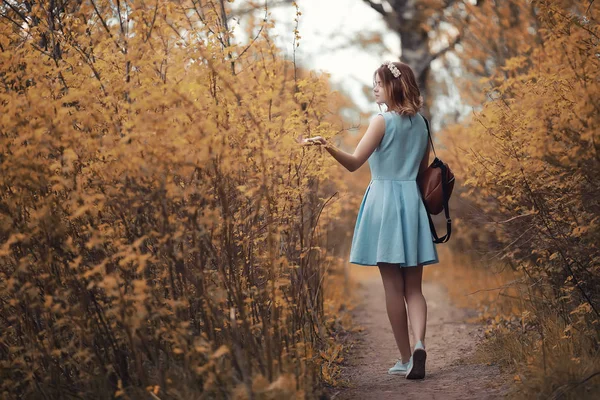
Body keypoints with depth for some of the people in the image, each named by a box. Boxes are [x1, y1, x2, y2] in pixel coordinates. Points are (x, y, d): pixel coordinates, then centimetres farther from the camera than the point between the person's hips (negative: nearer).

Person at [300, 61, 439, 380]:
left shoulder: (383, 120, -8)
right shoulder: (420, 123, 11)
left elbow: (354, 163, -16)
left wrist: (329, 147, -30)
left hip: (384, 200, -5)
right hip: (413, 201, 5)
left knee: (393, 287, 1)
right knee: (413, 288, 6)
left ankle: (406, 358, 3)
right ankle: (419, 345, -15)